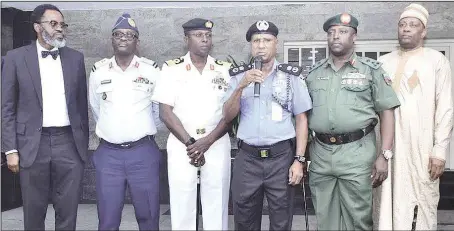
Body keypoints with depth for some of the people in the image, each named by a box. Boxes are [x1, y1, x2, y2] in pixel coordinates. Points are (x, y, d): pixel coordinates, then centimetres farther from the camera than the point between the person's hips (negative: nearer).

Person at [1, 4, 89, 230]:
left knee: (68, 211, 7)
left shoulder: (75, 58, 8)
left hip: (69, 142, 2)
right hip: (33, 144, -1)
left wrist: (84, 142, 11)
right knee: (34, 211, 10)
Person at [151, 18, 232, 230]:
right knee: (182, 204, 5)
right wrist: (190, 142, -12)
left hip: (217, 144, 1)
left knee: (217, 205, 5)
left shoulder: (225, 69, 5)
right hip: (181, 144, -1)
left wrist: (207, 141, -12)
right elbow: (165, 112, -3)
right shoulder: (172, 69, 2)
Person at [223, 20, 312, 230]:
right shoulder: (239, 75, 6)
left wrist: (299, 159, -5)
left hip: (281, 157, -1)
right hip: (246, 158, 2)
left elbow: (301, 119, 2)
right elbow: (228, 117, 0)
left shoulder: (292, 76, 1)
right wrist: (241, 86, -15)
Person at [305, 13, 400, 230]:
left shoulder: (371, 70, 2)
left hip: (356, 152, -3)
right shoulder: (313, 73, 11)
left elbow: (386, 113, 0)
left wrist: (384, 155, -9)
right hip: (319, 154, 3)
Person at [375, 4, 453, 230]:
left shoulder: (436, 60, 2)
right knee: (390, 205, 5)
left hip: (421, 148, -2)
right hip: (387, 146, 3)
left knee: (422, 204, 3)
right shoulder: (383, 62, 12)